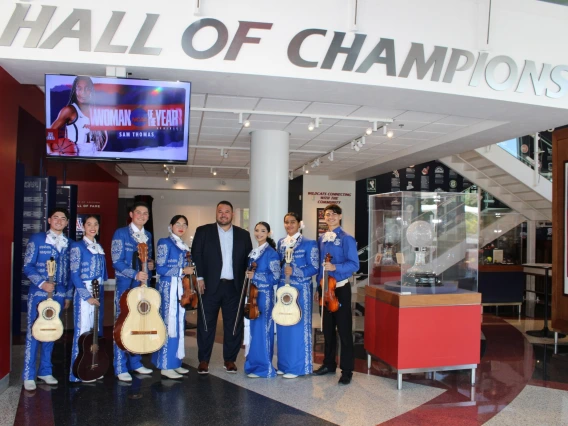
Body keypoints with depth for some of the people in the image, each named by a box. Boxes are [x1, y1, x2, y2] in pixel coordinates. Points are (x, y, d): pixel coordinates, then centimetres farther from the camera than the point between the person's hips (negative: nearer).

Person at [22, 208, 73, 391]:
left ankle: (45, 371, 22)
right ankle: (28, 376, 7)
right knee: (33, 333, -1)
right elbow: (28, 266, -6)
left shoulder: (68, 244, 9)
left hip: (59, 294, 4)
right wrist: (42, 283, -19)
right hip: (38, 293, -4)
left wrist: (68, 295, 9)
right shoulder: (36, 239, -2)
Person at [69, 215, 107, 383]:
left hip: (99, 294, 7)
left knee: (97, 330, 10)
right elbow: (74, 275, -11)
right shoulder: (77, 246, -5)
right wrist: (87, 296, -15)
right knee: (83, 331, -4)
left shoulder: (99, 247, 14)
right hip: (83, 294, -7)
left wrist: (100, 293, 7)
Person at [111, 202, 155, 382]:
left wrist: (150, 264, 1)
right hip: (126, 286, -6)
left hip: (143, 286, 6)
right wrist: (135, 274, -25)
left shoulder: (148, 235, 12)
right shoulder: (121, 233, -6)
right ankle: (121, 368, 7)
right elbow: (117, 262, -13)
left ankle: (135, 363, 24)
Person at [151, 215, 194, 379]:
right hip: (168, 289, -7)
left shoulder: (184, 246, 16)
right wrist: (182, 271, -12)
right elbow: (160, 268, -12)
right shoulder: (165, 243, -5)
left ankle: (175, 363, 18)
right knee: (169, 325, -6)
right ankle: (166, 366, 1)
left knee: (179, 326, 10)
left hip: (181, 289, 7)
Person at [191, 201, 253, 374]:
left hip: (234, 287, 2)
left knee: (233, 324, 6)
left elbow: (249, 259, 9)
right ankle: (203, 360, 15)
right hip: (210, 285, -2)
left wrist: (247, 280, -4)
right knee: (206, 323, 3)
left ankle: (230, 359, 19)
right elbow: (196, 254, 0)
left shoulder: (243, 235, 10)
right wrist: (199, 277, -9)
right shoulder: (203, 231, 5)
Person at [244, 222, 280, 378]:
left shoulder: (271, 253, -8)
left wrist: (255, 275, -16)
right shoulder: (253, 253, 13)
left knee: (261, 330, -5)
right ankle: (254, 364, 21)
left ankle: (264, 368, 4)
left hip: (264, 296, -7)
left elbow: (275, 277, -13)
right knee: (252, 329, 11)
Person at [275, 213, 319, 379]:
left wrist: (294, 271, -21)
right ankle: (284, 365, 21)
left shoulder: (309, 244, -6)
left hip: (300, 290, -6)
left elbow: (314, 268, -11)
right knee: (283, 327, 10)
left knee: (297, 327, -1)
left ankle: (296, 367, 9)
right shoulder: (281, 243, 12)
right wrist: (282, 271, -2)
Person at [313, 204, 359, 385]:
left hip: (340, 289, -6)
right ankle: (329, 363, 29)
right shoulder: (321, 239, 9)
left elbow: (354, 264, -13)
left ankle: (347, 370, 8)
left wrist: (335, 267, -27)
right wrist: (319, 286, 11)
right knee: (328, 328, 15)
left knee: (344, 330, -1)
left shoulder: (346, 239, -8)